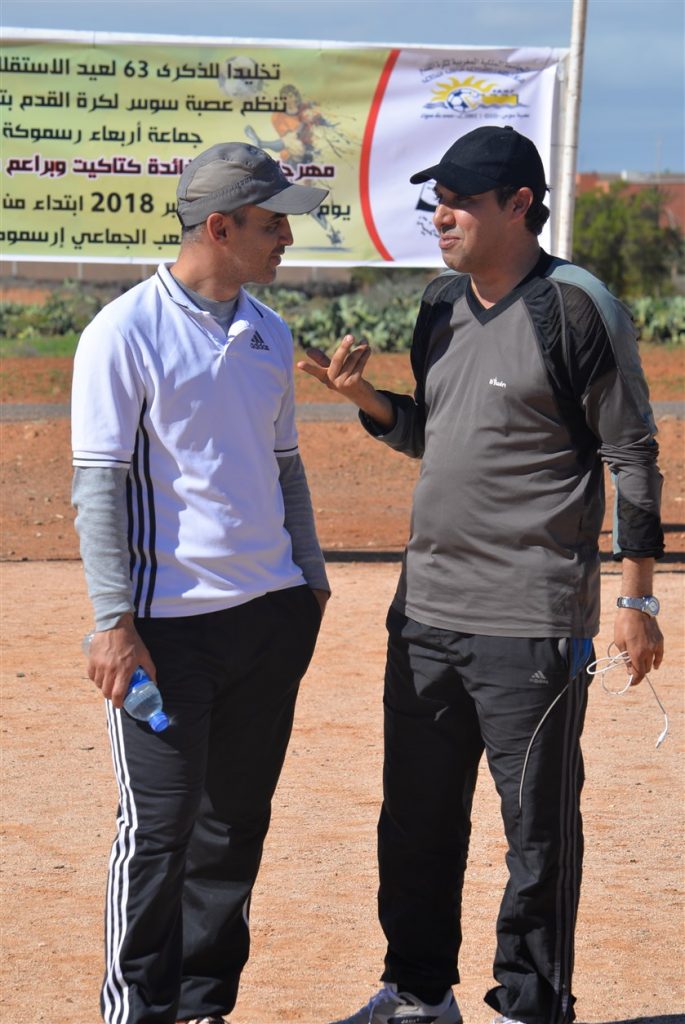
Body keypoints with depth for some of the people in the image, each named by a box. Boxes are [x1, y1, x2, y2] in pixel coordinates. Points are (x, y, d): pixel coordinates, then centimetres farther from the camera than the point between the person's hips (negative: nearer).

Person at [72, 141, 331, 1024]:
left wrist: (310, 582, 18)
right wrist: (114, 621, -16)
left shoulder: (268, 333, 11)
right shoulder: (125, 333, -9)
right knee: (160, 823, -4)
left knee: (238, 818, 11)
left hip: (271, 612, 7)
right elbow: (96, 485, -11)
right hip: (169, 620, -7)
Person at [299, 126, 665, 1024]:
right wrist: (366, 397, 4)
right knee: (416, 815, 14)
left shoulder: (575, 308, -10)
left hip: (531, 621, -7)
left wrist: (636, 598, -11)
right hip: (425, 611, 8)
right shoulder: (442, 305, 12)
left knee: (538, 824, 1)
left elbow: (632, 458, -8)